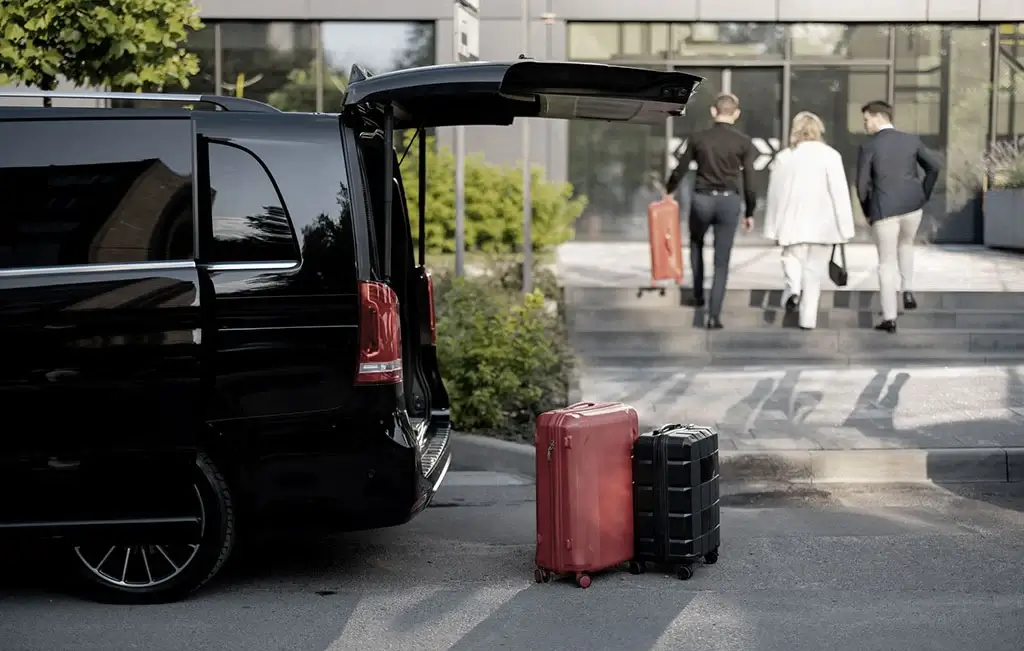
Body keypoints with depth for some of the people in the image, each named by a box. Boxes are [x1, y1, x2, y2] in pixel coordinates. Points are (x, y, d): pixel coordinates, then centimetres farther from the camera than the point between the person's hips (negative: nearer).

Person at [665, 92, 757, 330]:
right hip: (729, 201, -1)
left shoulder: (698, 138, 0)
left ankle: (698, 294, 23)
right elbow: (749, 182, -2)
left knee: (696, 243, 29)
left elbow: (680, 170, 6)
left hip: (701, 199, 1)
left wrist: (668, 191, 25)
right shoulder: (744, 143, -2)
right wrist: (750, 213, 9)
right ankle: (714, 315, 0)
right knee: (721, 262, 5)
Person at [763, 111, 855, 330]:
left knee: (792, 256, 17)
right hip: (822, 224, -1)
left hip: (793, 223, 1)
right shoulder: (829, 155, -5)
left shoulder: (783, 157, 2)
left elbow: (774, 194, 6)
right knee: (814, 273, 9)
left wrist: (773, 228, 14)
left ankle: (793, 288, -14)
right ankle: (808, 319, 9)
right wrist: (845, 228, -2)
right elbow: (840, 193, -7)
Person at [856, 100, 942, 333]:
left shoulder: (868, 147, -8)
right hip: (912, 206, 4)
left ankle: (889, 319, 7)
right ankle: (908, 290, 19)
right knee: (905, 244, 34)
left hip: (884, 211, -4)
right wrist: (924, 195, 12)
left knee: (887, 264, 7)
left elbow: (862, 185, -8)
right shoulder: (911, 140, 4)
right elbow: (935, 166, 2)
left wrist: (868, 213, 8)